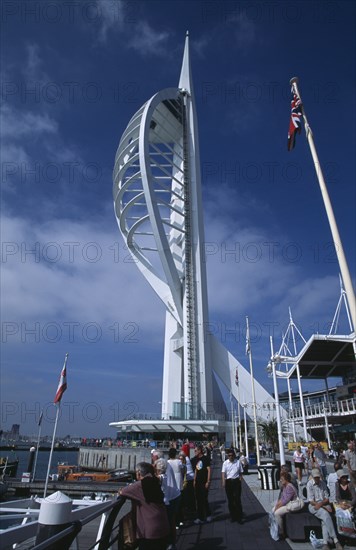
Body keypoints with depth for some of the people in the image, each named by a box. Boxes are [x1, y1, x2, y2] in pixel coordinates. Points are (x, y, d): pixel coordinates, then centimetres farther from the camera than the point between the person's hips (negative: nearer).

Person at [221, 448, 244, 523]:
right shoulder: (225, 463, 1)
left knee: (237, 499, -4)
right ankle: (232, 516, 21)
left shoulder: (238, 462, 2)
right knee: (230, 500, 9)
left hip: (236, 481, -1)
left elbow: (241, 472, 9)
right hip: (228, 481, 1)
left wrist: (240, 480, 1)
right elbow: (223, 473, -5)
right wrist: (223, 482, -17)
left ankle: (239, 517, 4)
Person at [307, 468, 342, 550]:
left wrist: (321, 503, -12)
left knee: (325, 519, -27)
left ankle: (325, 543, -32)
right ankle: (335, 540, -26)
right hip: (314, 506, -3)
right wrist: (324, 507, -14)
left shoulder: (323, 483, 7)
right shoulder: (309, 484, -5)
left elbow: (327, 499, 8)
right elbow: (311, 501, -8)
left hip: (324, 504, 3)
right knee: (326, 515, -30)